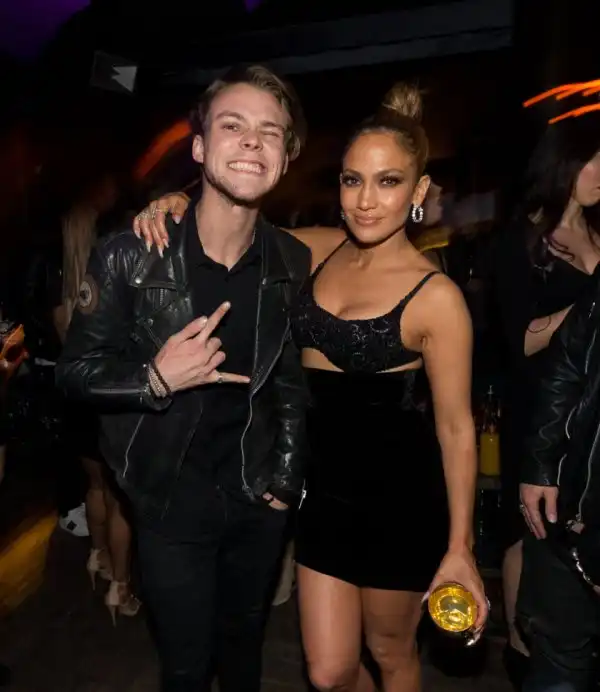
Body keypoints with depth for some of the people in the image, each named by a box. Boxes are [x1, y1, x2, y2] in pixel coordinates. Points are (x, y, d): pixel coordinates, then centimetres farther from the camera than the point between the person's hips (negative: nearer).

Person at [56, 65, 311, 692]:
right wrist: (156, 380, -26)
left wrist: (288, 474, 4)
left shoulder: (294, 263, -6)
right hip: (171, 501, -2)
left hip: (259, 498, 3)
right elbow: (76, 369, -8)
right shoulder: (130, 257, -16)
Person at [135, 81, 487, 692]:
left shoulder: (435, 296, -16)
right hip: (323, 485, 4)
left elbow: (455, 427, -11)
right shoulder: (319, 249, -1)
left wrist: (458, 548, -8)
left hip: (397, 498, -4)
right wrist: (178, 203, -7)